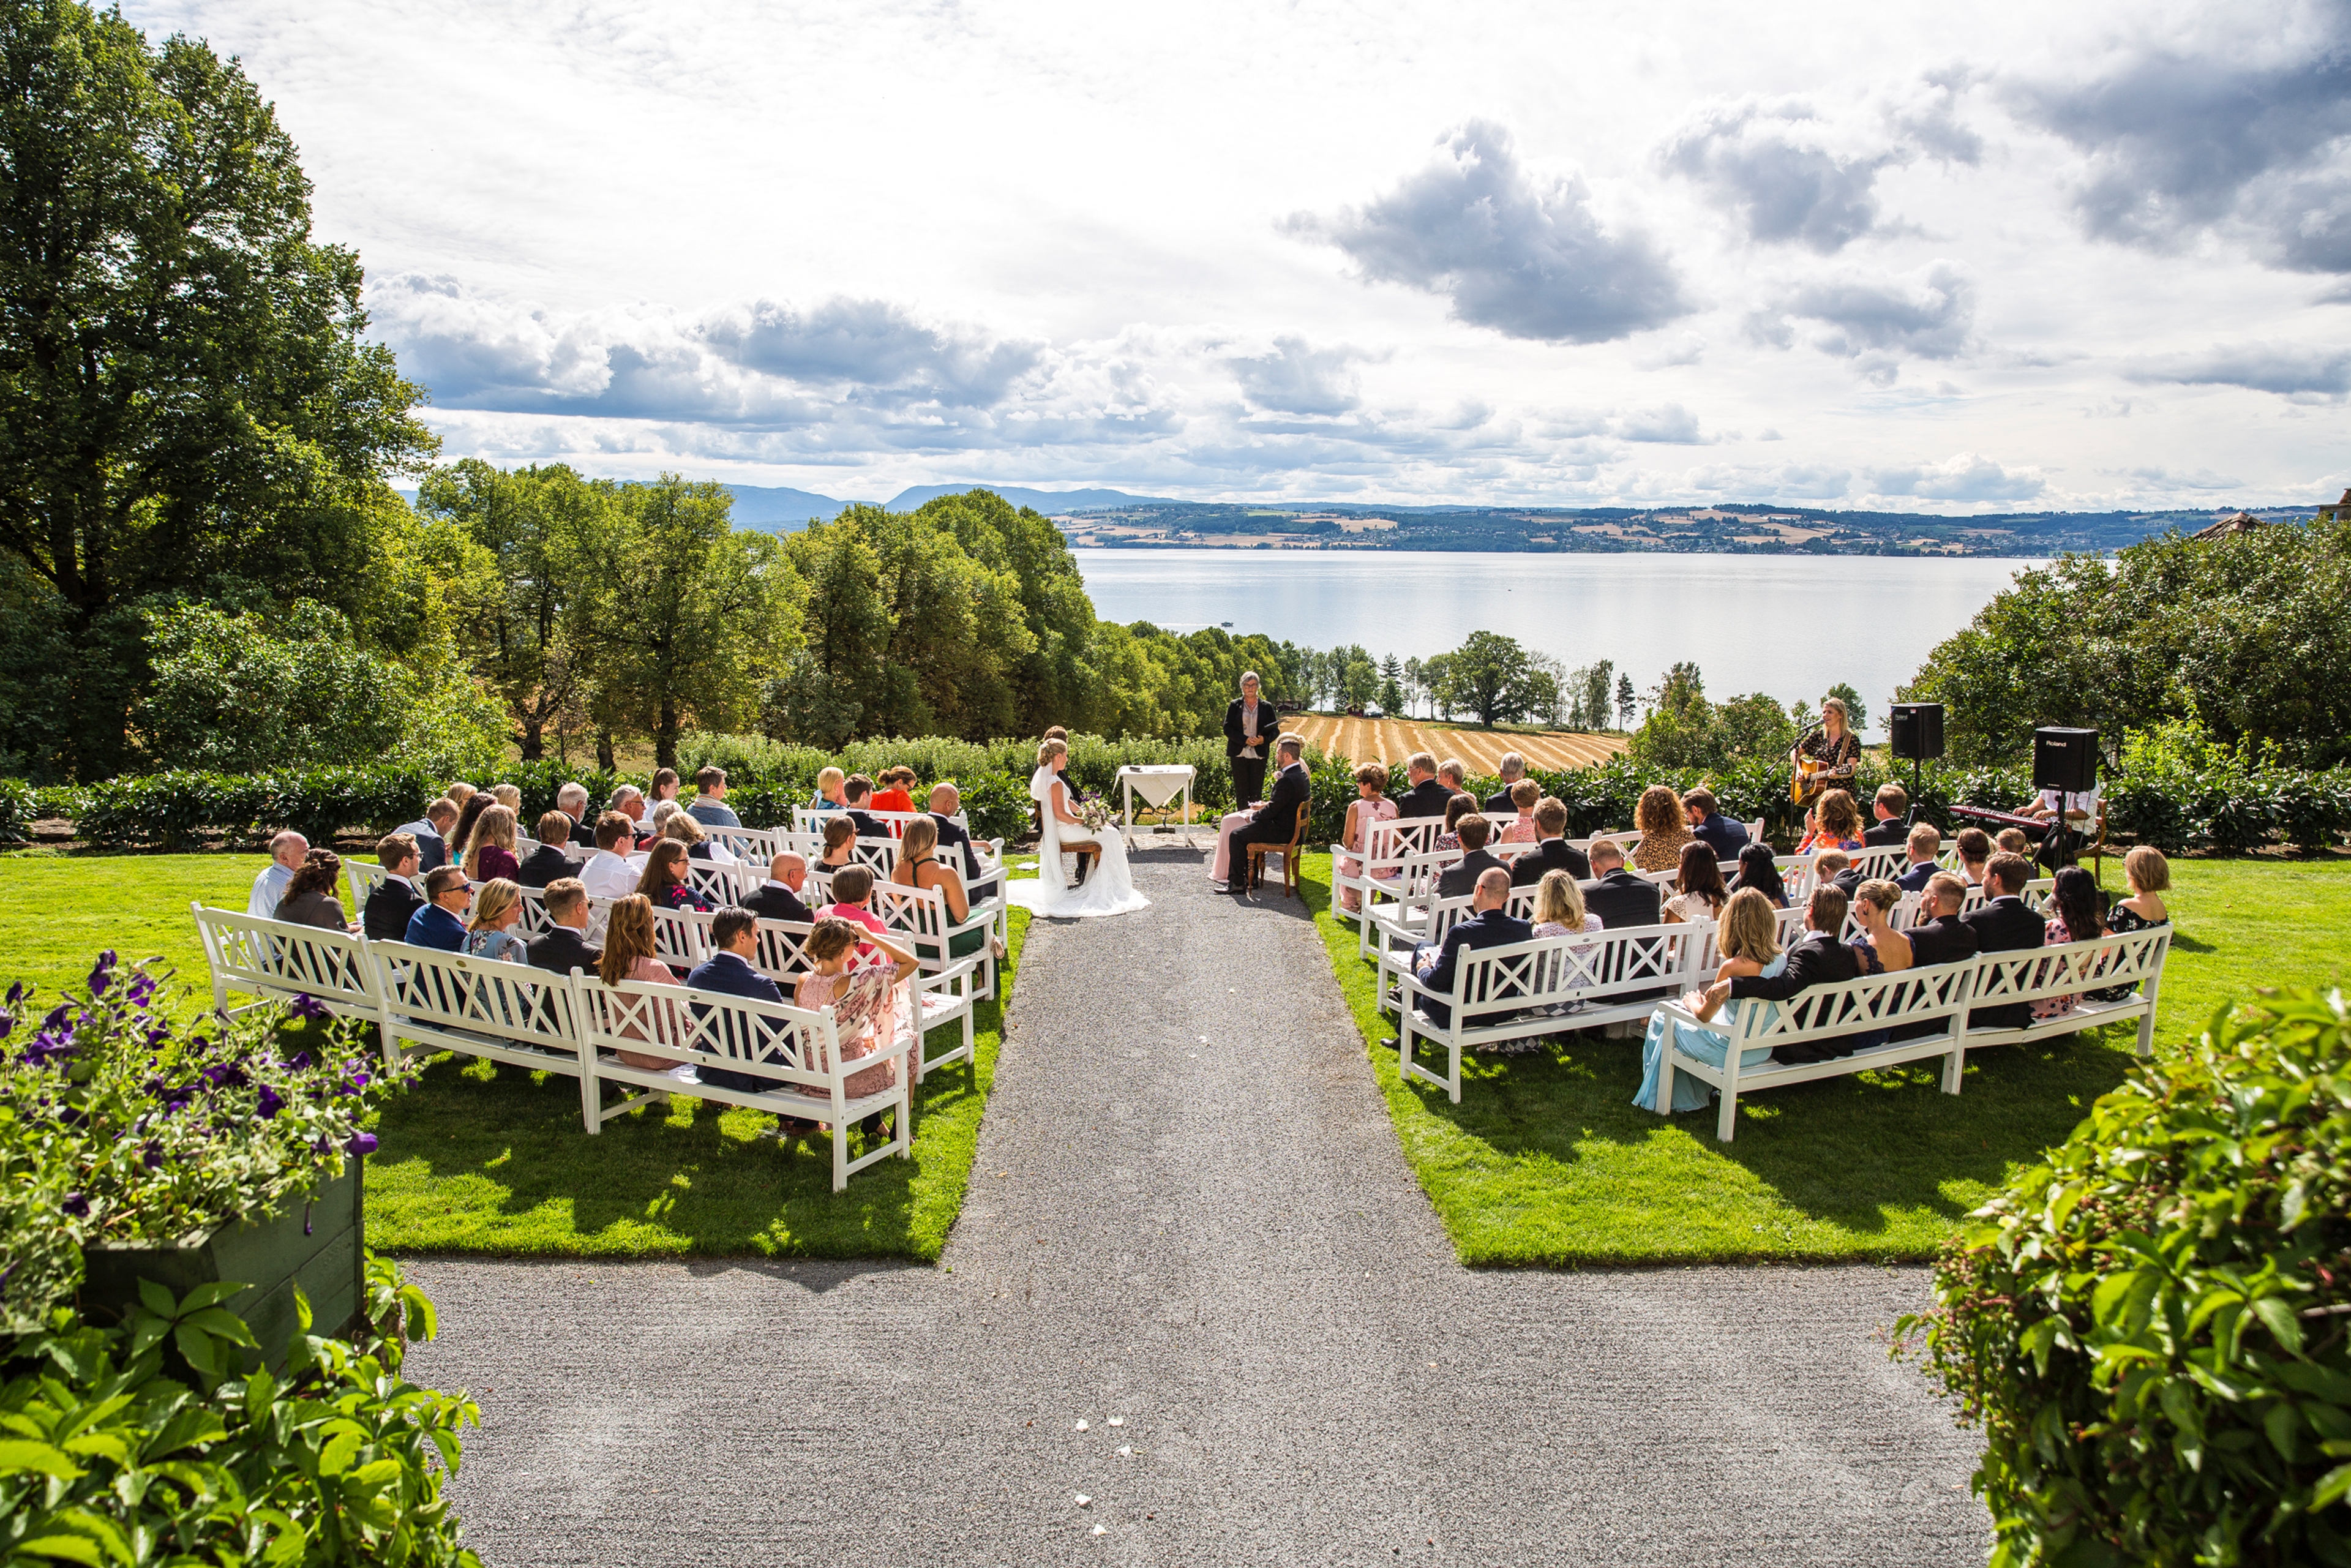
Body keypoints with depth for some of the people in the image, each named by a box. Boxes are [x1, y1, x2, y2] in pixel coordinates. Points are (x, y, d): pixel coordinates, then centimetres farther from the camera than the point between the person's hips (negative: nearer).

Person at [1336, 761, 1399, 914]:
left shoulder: (1356, 807, -16)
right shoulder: (1392, 807, -5)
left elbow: (1348, 842, -13)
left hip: (1361, 867, -4)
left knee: (1343, 861, 31)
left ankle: (1350, 906, 44)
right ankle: (1365, 905, 47)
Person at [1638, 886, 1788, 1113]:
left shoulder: (1734, 967, -29)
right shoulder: (1781, 959, -8)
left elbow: (1704, 1015, -14)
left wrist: (1692, 1001, 8)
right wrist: (1704, 1000, 12)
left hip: (1731, 1052, -7)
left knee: (1662, 1020, 16)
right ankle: (1699, 1092, 39)